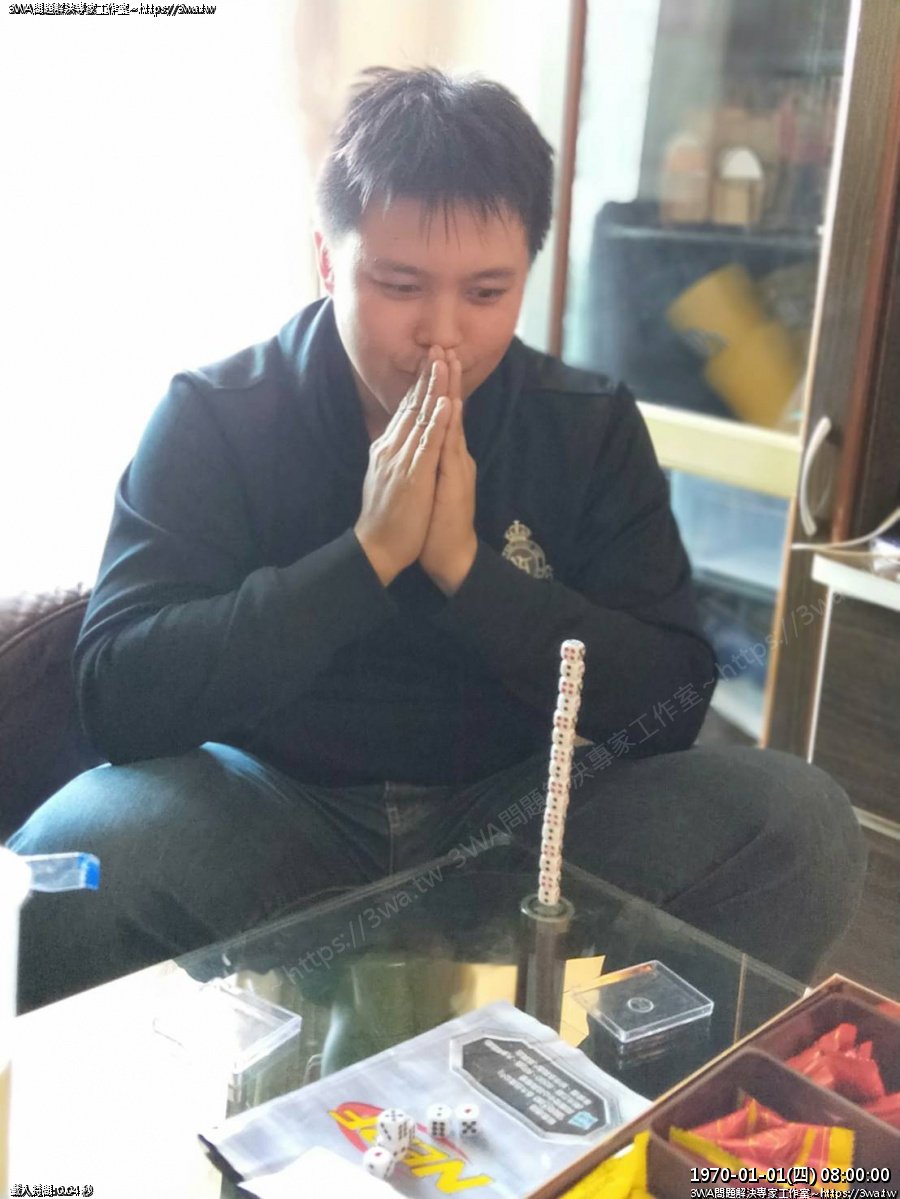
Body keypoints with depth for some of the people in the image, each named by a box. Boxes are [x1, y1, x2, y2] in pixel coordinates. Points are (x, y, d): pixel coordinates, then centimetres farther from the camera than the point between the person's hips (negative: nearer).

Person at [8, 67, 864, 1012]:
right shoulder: (214, 419, -5)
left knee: (800, 825, -21)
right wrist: (368, 554, -23)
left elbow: (673, 707, -7)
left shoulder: (592, 428, 0)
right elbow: (118, 696, -15)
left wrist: (466, 563, -20)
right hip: (278, 811, -1)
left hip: (521, 811, 2)